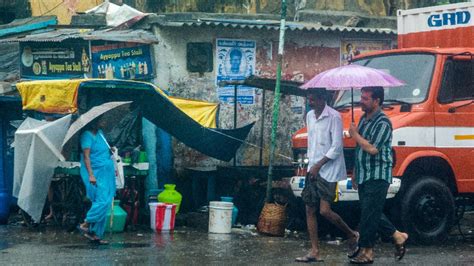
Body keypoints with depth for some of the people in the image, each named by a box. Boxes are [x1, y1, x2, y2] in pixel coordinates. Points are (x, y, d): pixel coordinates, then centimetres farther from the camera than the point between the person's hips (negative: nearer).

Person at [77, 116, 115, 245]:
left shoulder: (100, 133, 15)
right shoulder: (87, 135, -11)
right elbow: (86, 156, -18)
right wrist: (91, 175, -24)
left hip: (106, 173, 9)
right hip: (96, 173, -9)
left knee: (105, 203, 5)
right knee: (103, 201, -16)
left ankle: (95, 233, 9)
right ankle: (85, 224, -3)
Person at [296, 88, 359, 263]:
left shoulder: (333, 117, -12)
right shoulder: (310, 116, 12)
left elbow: (336, 147, -14)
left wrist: (318, 165, -14)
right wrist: (310, 164, 14)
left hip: (328, 171, -8)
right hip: (313, 170, 8)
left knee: (325, 210, -13)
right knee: (310, 210, 3)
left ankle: (352, 235, 10)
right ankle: (315, 251, 8)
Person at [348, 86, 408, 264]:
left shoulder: (383, 123, -14)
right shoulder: (364, 119, 15)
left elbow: (372, 149, -24)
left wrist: (355, 134, -12)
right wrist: (355, 173, 21)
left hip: (377, 177, -9)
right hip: (364, 175, 9)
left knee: (369, 214, -7)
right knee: (372, 214, 12)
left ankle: (366, 252, -1)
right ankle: (398, 237, 24)